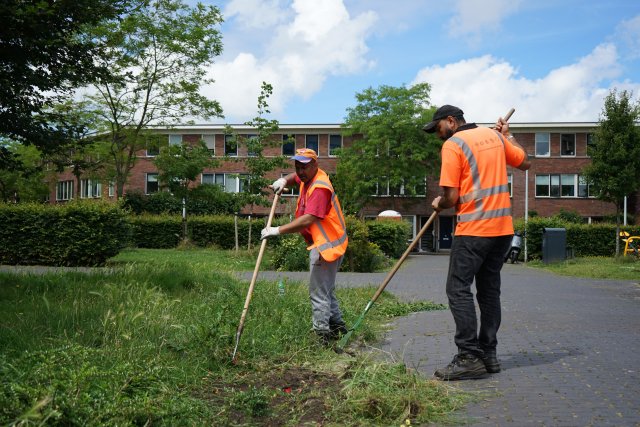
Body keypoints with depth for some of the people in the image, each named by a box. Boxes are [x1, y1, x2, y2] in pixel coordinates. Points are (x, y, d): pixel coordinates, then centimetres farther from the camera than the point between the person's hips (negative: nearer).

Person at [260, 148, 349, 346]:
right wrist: (283, 181, 10)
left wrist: (278, 230, -31)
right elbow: (295, 177, 34)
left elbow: (308, 220, -32)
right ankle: (338, 328, 32)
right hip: (325, 243, 11)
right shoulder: (308, 177, 9)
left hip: (326, 246, -11)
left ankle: (322, 335, -1)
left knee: (319, 293, -7)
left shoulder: (319, 187, -21)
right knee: (327, 291, 21)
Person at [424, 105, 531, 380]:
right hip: (503, 227, 8)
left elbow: (451, 197, -13)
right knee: (489, 290, 13)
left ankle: (470, 357, -8)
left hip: (474, 230, -8)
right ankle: (488, 354, 18)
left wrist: (439, 205, 9)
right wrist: (507, 136, 33)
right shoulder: (494, 136, 13)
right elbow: (525, 163, 23)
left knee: (459, 290, -5)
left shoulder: (452, 144, -7)